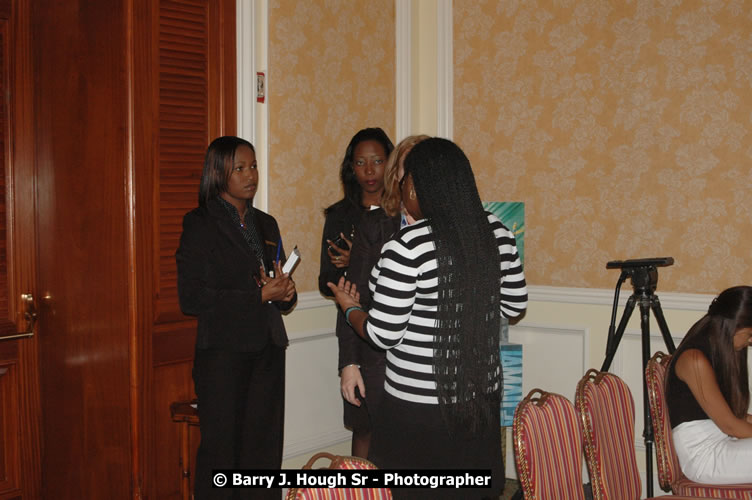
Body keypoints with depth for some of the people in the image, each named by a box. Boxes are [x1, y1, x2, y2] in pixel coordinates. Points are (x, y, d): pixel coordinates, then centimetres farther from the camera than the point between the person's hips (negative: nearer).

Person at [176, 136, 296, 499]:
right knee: (221, 450, 0)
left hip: (267, 350, 6)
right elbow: (191, 299, -13)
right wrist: (259, 295, -15)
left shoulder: (265, 224, 15)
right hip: (224, 352, -6)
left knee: (264, 451, 6)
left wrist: (285, 294, -3)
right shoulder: (200, 224, -4)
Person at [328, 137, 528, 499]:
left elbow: (383, 334, -16)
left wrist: (349, 308, 2)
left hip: (419, 406, -6)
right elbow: (514, 304, 10)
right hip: (483, 395, 6)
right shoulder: (496, 233, -1)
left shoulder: (407, 247, -20)